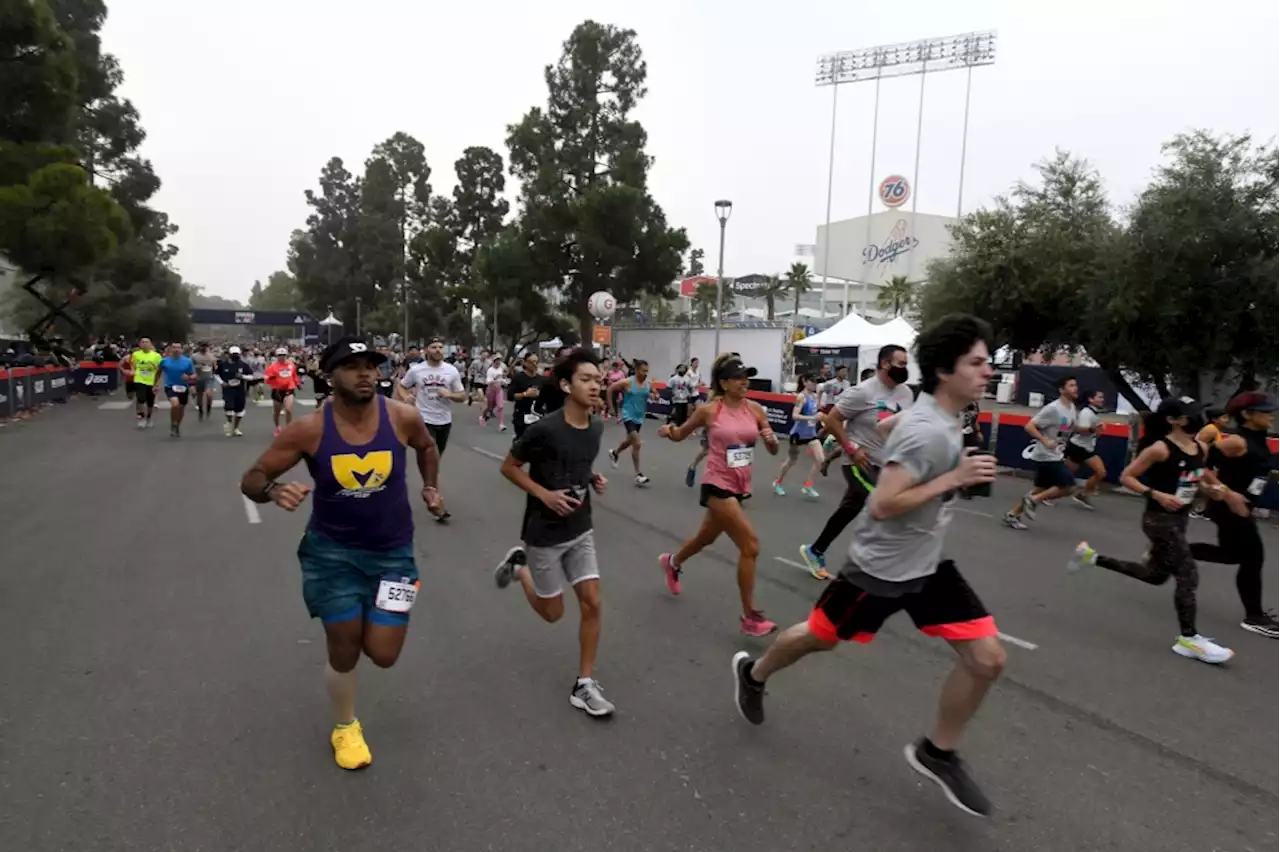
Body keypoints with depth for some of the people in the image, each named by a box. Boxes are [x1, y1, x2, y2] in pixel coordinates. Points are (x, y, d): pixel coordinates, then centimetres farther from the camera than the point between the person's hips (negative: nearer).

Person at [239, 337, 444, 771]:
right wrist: (273, 489, -32)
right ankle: (345, 728, 36)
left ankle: (366, 621, 40)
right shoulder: (309, 429, -18)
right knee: (344, 648, 6)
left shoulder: (402, 417, -14)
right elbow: (251, 479, -11)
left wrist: (431, 486, 2)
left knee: (383, 654, 1)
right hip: (332, 549, -1)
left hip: (392, 550, 1)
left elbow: (427, 446, 11)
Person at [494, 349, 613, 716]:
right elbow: (509, 467, -10)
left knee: (592, 603, -1)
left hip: (581, 530, 5)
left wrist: (594, 479, -3)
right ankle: (518, 565, 36)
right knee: (553, 612, 9)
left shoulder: (596, 428, -2)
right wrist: (545, 495, -20)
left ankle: (584, 684, 13)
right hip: (545, 533, -5)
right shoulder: (544, 429, -22)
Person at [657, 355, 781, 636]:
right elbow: (681, 434, 4)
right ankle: (750, 616, -3)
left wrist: (771, 438, -18)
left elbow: (773, 451, 4)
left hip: (740, 486, 6)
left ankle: (672, 562, 57)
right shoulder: (709, 410, -10)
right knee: (750, 545, -15)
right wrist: (667, 431, -17)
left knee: (706, 538, 26)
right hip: (717, 485, -6)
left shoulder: (754, 409, 0)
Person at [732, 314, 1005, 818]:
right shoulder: (927, 432, -28)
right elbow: (881, 506, -31)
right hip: (882, 567, -8)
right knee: (820, 638, 13)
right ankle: (753, 673, 42)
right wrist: (954, 479, -30)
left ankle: (937, 753, 20)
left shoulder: (938, 414, 1)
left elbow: (888, 425, 21)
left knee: (987, 658, 1)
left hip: (928, 564, 8)